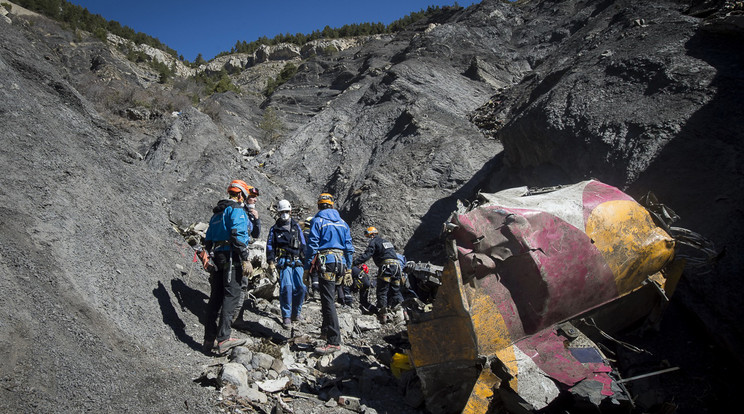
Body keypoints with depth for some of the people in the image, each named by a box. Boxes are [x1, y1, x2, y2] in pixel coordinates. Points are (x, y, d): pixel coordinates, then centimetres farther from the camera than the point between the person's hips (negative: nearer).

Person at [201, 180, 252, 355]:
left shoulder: (217, 212, 22)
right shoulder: (237, 209, -5)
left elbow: (208, 238, 23)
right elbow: (238, 235, -18)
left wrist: (208, 255, 26)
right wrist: (245, 259, -19)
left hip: (217, 256, 9)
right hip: (231, 257, -9)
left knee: (216, 297, 10)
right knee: (231, 295, -10)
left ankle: (209, 339, 14)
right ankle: (223, 338, -15)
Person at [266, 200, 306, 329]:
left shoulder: (296, 226, 19)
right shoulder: (275, 229, 13)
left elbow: (303, 244, 20)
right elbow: (270, 245, 11)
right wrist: (271, 261, -1)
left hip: (296, 261, 2)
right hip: (283, 261, -2)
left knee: (300, 287, -10)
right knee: (286, 287, -17)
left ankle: (296, 313, 10)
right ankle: (286, 316, -7)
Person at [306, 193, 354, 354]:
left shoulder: (318, 221, -1)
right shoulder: (343, 223, 15)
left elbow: (312, 246, -7)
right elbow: (349, 248, 14)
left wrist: (307, 268, -3)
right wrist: (347, 269, 19)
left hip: (325, 263, -6)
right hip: (340, 263, 6)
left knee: (328, 301, -8)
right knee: (328, 297, 22)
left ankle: (334, 341, -12)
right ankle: (326, 330, 34)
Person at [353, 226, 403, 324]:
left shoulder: (374, 241, 4)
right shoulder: (386, 241, 29)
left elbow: (367, 254, -9)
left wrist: (354, 263, -14)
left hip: (386, 266, -7)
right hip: (397, 265, 7)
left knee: (382, 292, -2)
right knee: (396, 291, 13)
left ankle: (383, 315, -5)